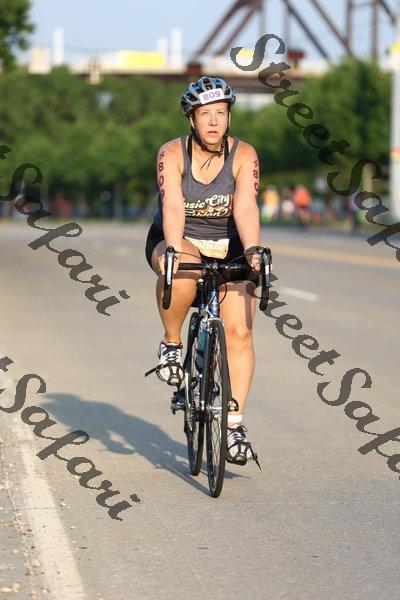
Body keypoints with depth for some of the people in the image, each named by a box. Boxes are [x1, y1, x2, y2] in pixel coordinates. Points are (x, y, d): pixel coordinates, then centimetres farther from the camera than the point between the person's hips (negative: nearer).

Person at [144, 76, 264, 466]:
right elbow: (172, 206, -27)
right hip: (179, 244, -2)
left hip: (228, 251, 2)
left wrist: (252, 251, -40)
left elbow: (245, 206, -24)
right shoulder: (172, 154, -14)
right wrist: (175, 251, -43)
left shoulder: (243, 155, -12)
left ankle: (234, 424, -8)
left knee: (239, 331, -15)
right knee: (181, 271, -39)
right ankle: (171, 344, -13)